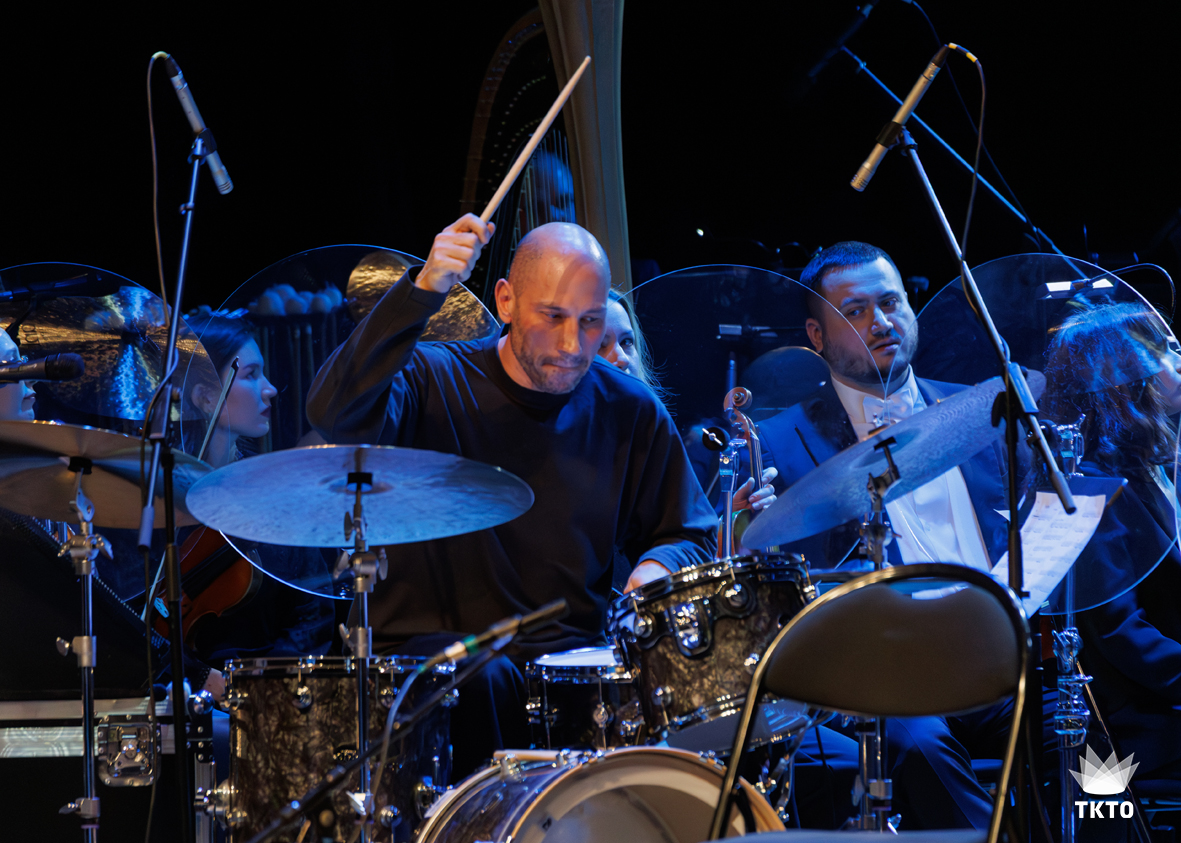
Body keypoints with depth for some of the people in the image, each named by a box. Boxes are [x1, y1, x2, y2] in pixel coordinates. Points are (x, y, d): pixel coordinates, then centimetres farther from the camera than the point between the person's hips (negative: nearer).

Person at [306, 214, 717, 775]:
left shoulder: (630, 411, 9)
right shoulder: (434, 381, -2)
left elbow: (690, 535, 18)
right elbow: (335, 414, -23)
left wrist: (659, 566, -8)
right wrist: (422, 290, -32)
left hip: (574, 657, 3)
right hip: (430, 650, -3)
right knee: (481, 682, -36)